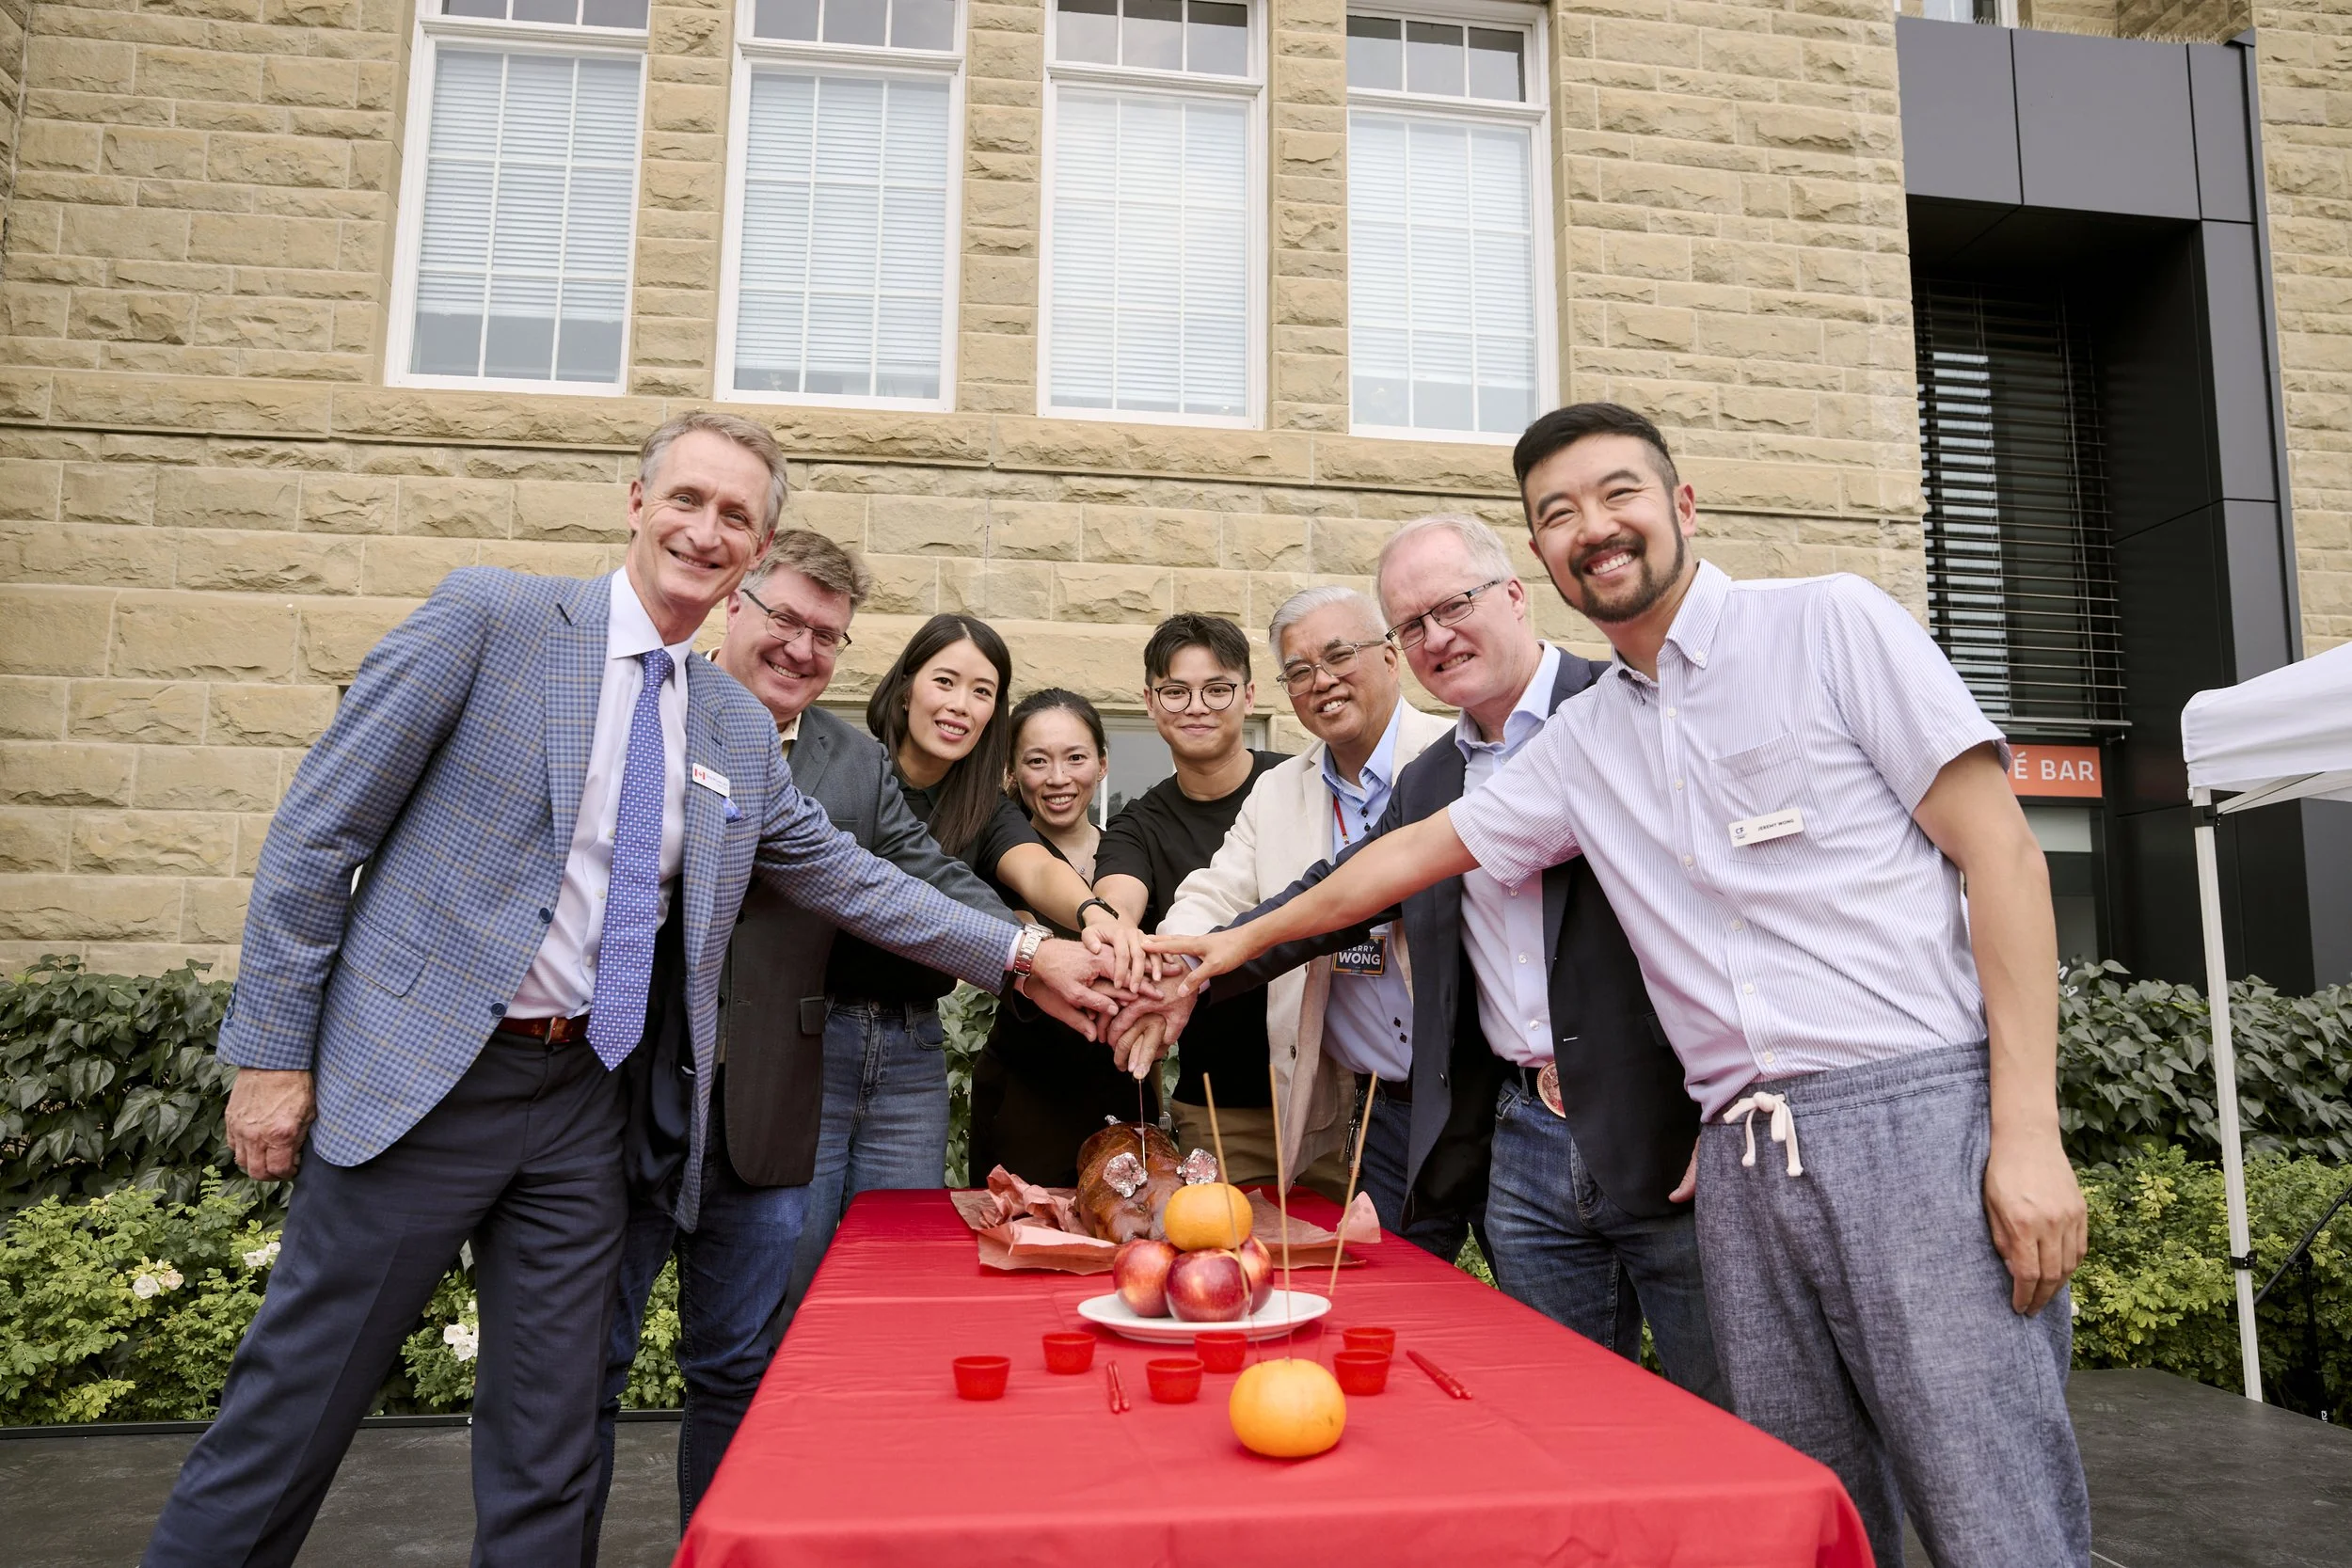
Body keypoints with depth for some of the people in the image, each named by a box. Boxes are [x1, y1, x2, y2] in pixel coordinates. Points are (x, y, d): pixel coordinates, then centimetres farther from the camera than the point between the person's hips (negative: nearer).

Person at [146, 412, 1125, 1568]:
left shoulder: (739, 731, 9)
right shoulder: (491, 616, -6)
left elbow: (847, 878, 13)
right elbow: (319, 832, -5)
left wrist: (1023, 953, 6)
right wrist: (272, 1052, -7)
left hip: (586, 1096, 5)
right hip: (423, 1073, -4)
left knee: (548, 1436, 11)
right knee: (292, 1413, 6)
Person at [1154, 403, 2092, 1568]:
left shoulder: (1828, 622, 1)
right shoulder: (1581, 742, 15)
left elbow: (1998, 848, -4)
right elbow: (1420, 849, 24)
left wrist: (2029, 1128, -11)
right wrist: (1244, 940, 29)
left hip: (1918, 1120, -4)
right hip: (1744, 1162, 5)